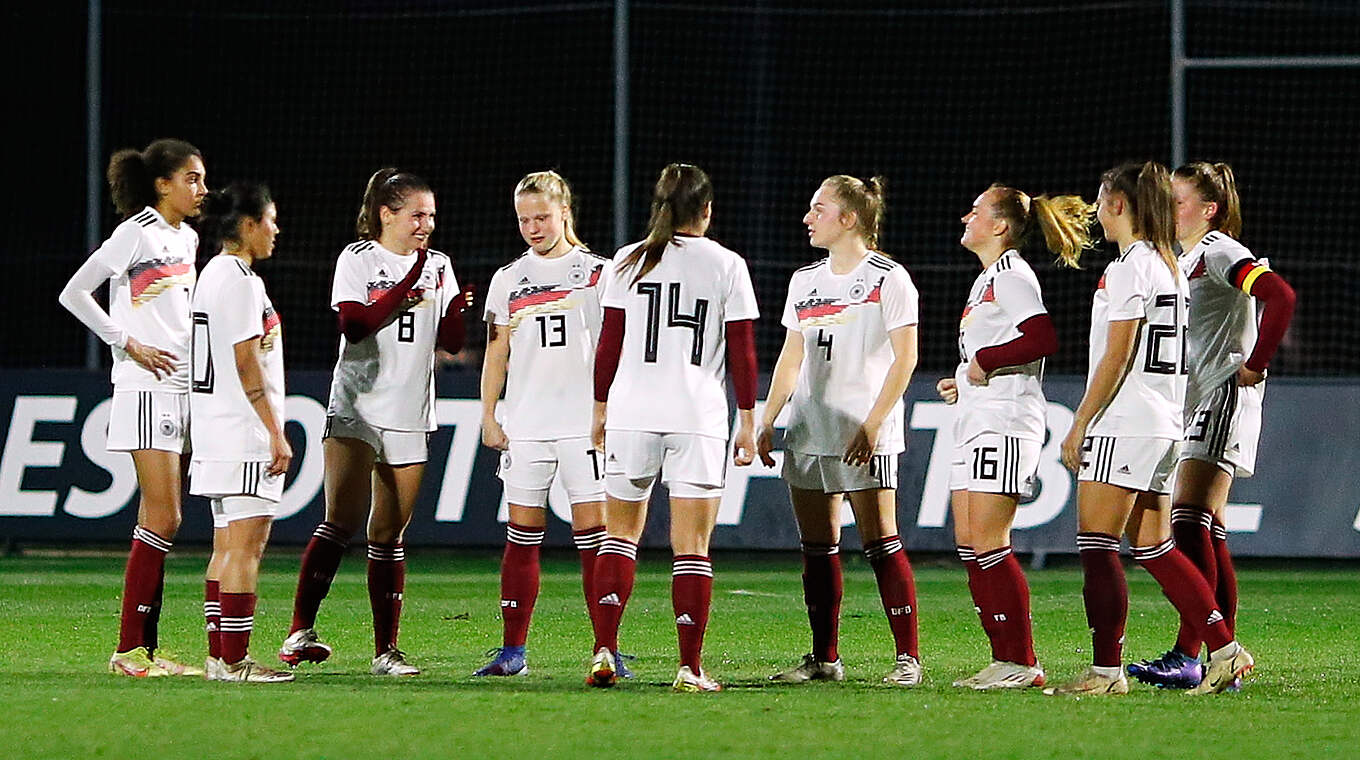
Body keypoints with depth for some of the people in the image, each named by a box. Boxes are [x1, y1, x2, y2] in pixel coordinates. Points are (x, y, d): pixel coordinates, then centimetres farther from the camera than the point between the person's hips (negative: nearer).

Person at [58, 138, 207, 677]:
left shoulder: (187, 238, 15)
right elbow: (74, 294, -10)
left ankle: (145, 647, 7)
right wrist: (129, 345, -11)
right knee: (164, 517, -12)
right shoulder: (136, 234, -9)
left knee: (159, 521, 6)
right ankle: (129, 649, -10)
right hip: (146, 388, -8)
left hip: (185, 388, 8)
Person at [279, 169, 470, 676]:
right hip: (357, 409, -4)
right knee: (342, 522, -16)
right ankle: (300, 631, -16)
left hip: (410, 415, 4)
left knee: (389, 536, 6)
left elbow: (450, 341, 8)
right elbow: (355, 325, -14)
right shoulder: (358, 259, 0)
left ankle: (386, 649, 7)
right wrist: (408, 285, -19)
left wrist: (464, 308, -12)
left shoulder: (438, 266, 12)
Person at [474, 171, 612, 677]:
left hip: (583, 421, -3)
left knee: (592, 531, -6)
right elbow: (497, 353, 14)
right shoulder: (508, 278, 12)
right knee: (522, 535, 3)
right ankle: (513, 650, 6)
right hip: (525, 424, 3)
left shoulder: (596, 273, 4)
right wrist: (488, 417, 7)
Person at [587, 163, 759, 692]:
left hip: (631, 414, 2)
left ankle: (604, 651, 0)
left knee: (620, 533, 12)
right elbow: (742, 351, 0)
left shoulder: (629, 262, 4)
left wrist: (600, 408, 14)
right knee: (691, 547, 1)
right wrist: (748, 421, 7)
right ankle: (691, 668, -3)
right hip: (698, 419, -2)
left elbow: (609, 342, 4)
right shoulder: (727, 266, 0)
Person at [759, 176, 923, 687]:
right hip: (809, 432, 7)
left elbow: (904, 358, -8)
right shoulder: (805, 280, 16)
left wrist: (871, 425, -15)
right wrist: (767, 421, 12)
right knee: (817, 547, 6)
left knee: (880, 542, -11)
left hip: (865, 437, -7)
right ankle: (824, 659, 11)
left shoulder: (888, 278, -4)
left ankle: (907, 657, -9)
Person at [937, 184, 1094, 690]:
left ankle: (1021, 662, -10)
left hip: (1005, 424, -10)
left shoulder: (1013, 276, -9)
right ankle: (1005, 660, 9)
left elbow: (1042, 339, -22)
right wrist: (964, 382, 14)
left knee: (988, 542, -12)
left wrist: (984, 361, -16)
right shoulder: (985, 281, 21)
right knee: (969, 543, 7)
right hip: (976, 423, 10)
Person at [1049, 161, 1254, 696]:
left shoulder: (1129, 267, -12)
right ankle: (1225, 648, 5)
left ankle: (1105, 670, -6)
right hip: (1163, 425, 9)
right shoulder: (1170, 266, 16)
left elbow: (1116, 356, -16)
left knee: (1096, 546, -5)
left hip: (1123, 424, -9)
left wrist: (1079, 424, -11)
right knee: (1153, 547, 11)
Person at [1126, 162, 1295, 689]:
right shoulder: (1185, 259, 20)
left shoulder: (1219, 252, -9)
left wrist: (1255, 365, -19)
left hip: (1224, 396, -10)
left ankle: (1187, 656, -24)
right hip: (1194, 407, 10)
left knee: (1188, 522, -19)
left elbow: (1280, 296, -24)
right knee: (1208, 535, 8)